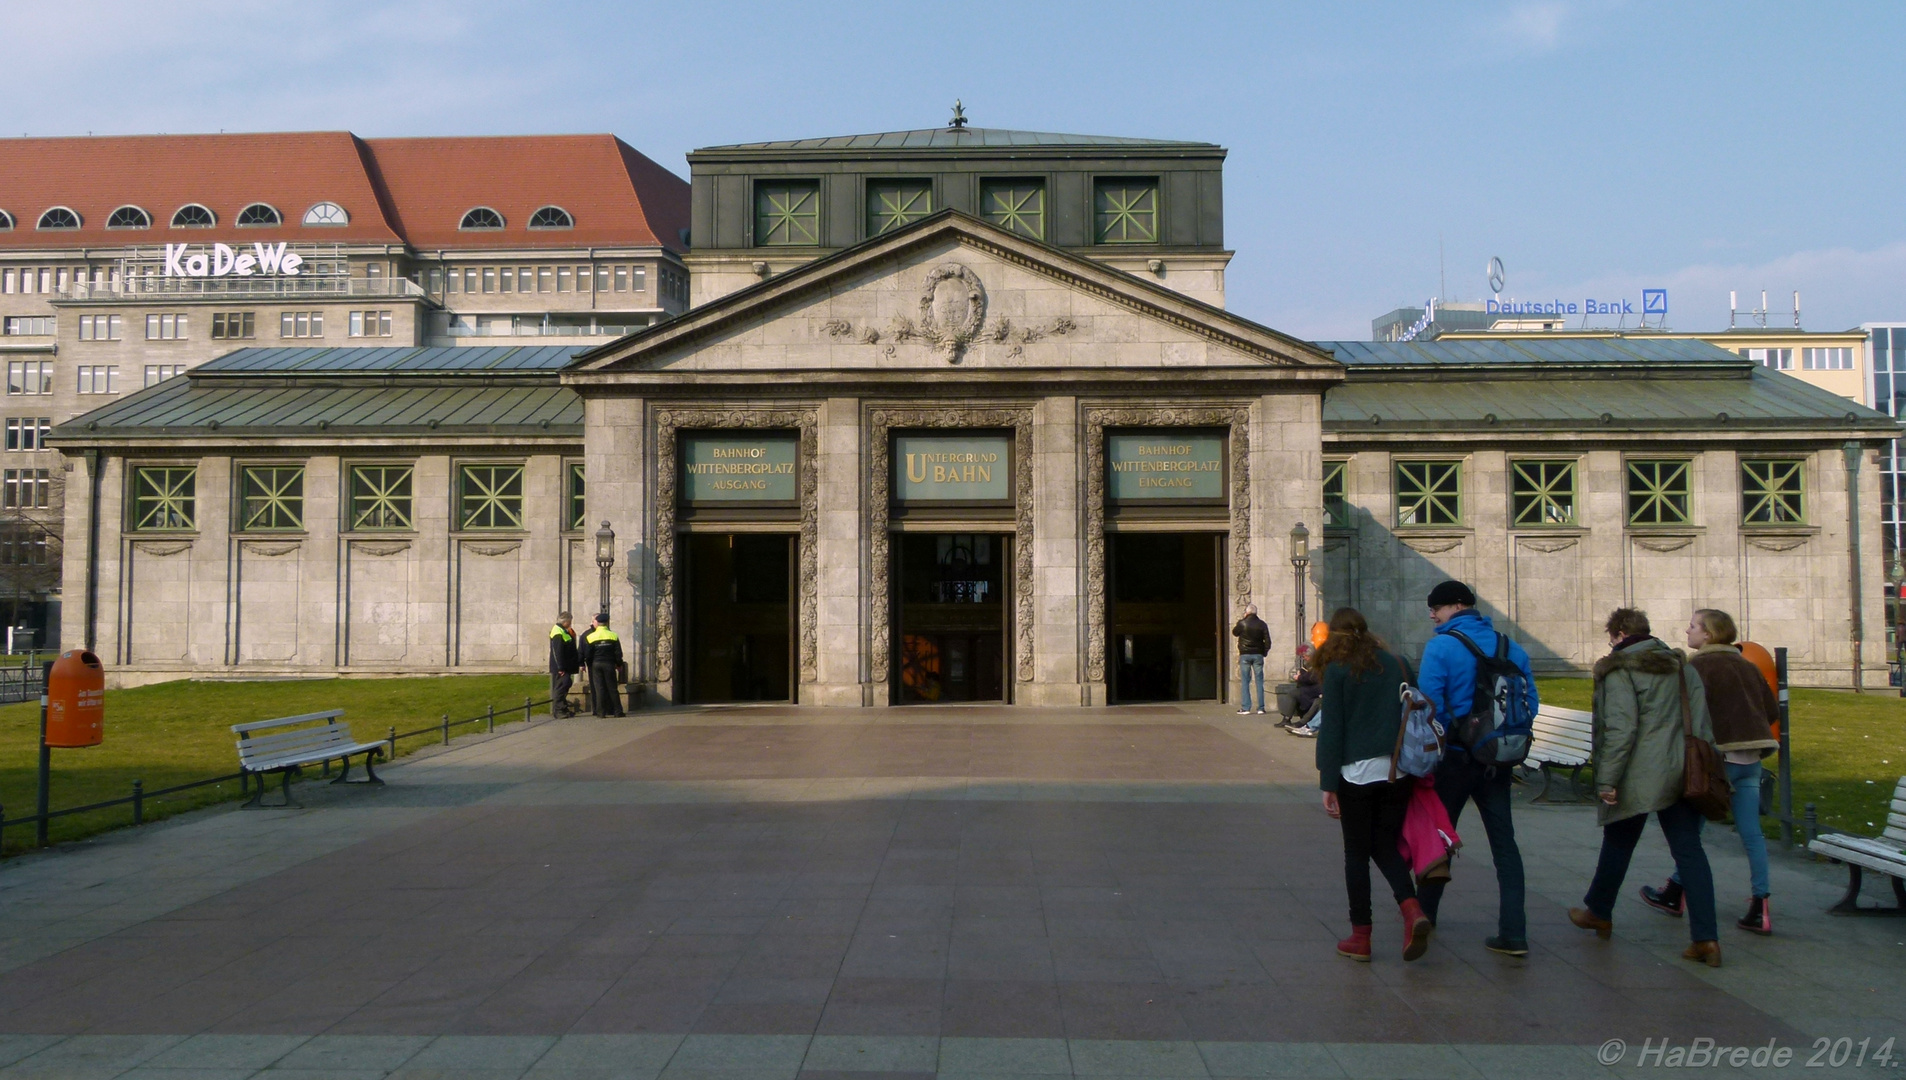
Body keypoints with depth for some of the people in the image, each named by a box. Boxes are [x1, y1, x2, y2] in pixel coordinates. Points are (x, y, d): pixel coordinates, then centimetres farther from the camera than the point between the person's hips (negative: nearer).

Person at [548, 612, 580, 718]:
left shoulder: (563, 631, 18)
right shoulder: (558, 632, -16)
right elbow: (557, 652, -21)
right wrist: (561, 667, -23)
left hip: (565, 666, 10)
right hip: (560, 667, -10)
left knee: (566, 684, 14)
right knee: (561, 686, -9)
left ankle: (563, 709, 21)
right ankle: (558, 710, -7)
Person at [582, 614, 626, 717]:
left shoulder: (590, 636, -2)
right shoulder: (613, 635, -2)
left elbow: (587, 654, -1)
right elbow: (618, 653, -1)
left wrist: (589, 664, 15)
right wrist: (619, 665, 10)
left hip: (596, 664, 0)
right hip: (609, 664, 0)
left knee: (598, 688, 3)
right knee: (612, 688, 5)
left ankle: (600, 712, 1)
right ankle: (618, 711, 5)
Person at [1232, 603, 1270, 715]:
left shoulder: (1242, 623, -6)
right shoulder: (1262, 624, 0)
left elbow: (1234, 633, 12)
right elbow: (1267, 641, -3)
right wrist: (1265, 652, 9)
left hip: (1245, 655, -2)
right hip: (1258, 655, 2)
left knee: (1244, 681, 3)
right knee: (1259, 681, 5)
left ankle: (1245, 708, -1)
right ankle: (1261, 708, 4)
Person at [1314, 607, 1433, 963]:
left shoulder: (1337, 671, -5)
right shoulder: (1396, 664, 8)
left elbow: (1331, 730, -7)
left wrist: (1328, 784, -5)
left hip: (1357, 773, -4)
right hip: (1398, 771, 4)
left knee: (1356, 853, 7)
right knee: (1386, 845, 16)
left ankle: (1360, 937, 11)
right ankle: (1412, 909, -8)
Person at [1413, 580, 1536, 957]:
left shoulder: (1441, 647, -12)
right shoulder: (1511, 648, 3)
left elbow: (1429, 704, -17)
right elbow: (1531, 703, 3)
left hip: (1455, 758, -3)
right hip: (1498, 760, 4)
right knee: (1504, 841, 4)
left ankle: (1425, 912, 30)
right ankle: (1513, 933, -1)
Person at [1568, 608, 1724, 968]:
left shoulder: (1619, 670, -8)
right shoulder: (1682, 666, 13)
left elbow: (1620, 728, -17)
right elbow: (1702, 723, 10)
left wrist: (1607, 779, -16)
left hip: (1639, 776, -5)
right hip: (1682, 773, 5)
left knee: (1618, 843, 13)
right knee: (1689, 850, 3)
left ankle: (1598, 912, 32)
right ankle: (1706, 939, -4)